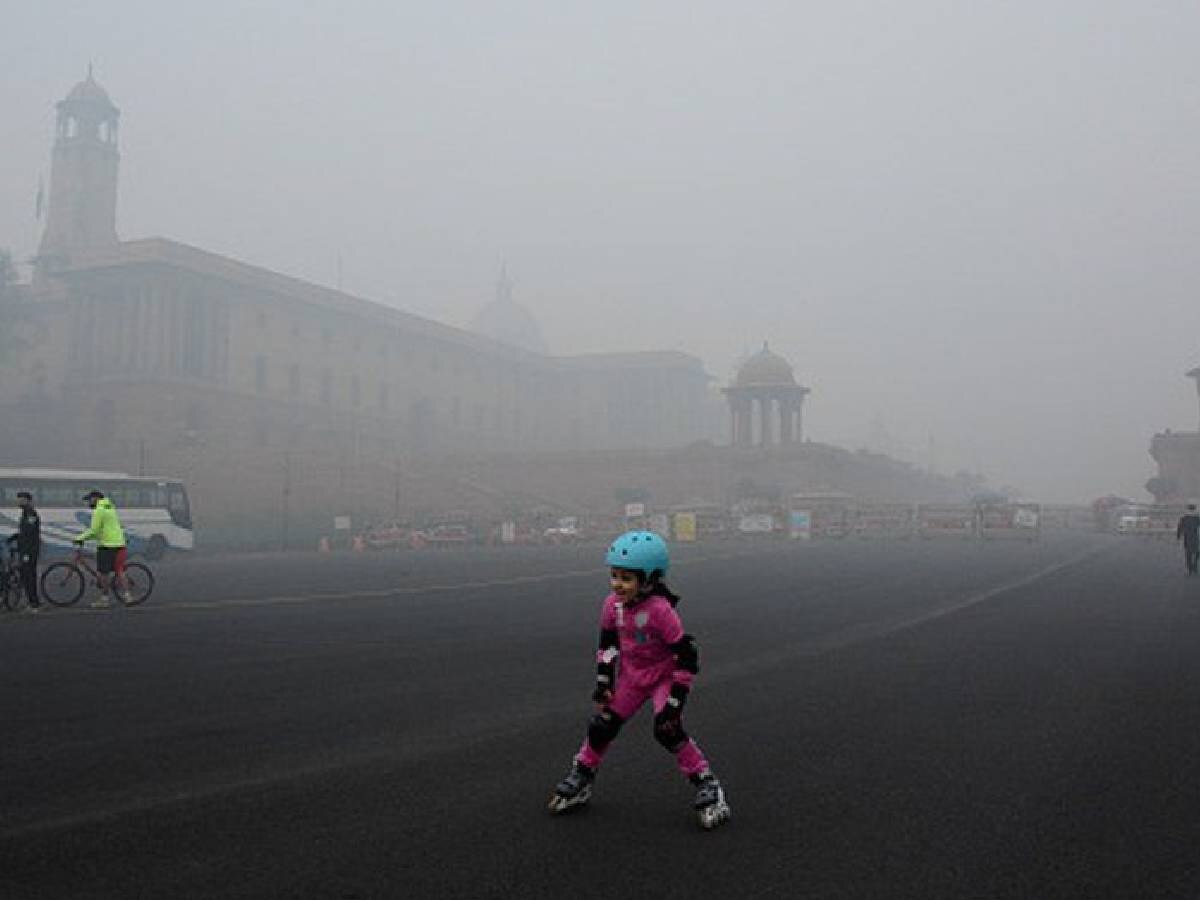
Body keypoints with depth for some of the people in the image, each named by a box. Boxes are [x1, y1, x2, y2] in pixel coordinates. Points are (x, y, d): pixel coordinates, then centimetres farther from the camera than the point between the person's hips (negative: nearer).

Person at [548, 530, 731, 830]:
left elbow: (687, 655, -25)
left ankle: (706, 783, -6)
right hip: (631, 676, 6)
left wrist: (676, 698, -24)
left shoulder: (660, 610, -31)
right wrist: (603, 681, 1)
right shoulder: (613, 605, -12)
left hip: (664, 676, -5)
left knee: (667, 729, -22)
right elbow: (608, 643, 6)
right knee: (602, 724, 3)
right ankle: (581, 777, 26)